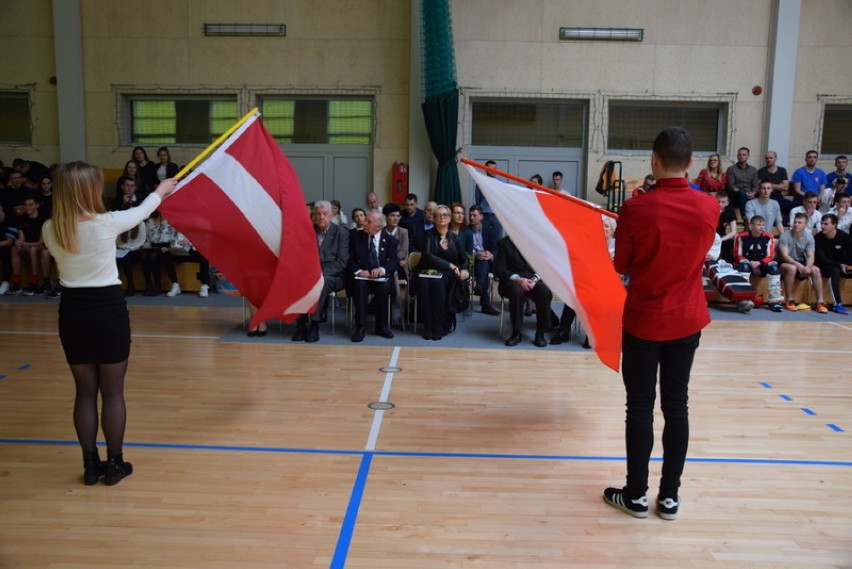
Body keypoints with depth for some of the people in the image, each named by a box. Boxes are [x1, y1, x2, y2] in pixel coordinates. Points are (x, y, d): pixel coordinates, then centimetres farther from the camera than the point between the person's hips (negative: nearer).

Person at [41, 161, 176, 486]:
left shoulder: (50, 230, -3)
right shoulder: (107, 223, -13)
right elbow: (141, 211, 6)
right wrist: (161, 190, 26)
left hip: (72, 311, 4)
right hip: (108, 309, -4)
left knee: (85, 391, 14)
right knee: (113, 392, 8)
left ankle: (91, 465, 22)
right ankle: (114, 464, 18)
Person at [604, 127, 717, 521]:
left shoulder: (636, 209, -17)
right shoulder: (709, 207, -6)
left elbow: (621, 267, -5)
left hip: (643, 320, -3)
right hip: (687, 321, 4)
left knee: (640, 407, 6)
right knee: (676, 406, 11)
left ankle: (636, 495, 16)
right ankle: (669, 496, 20)